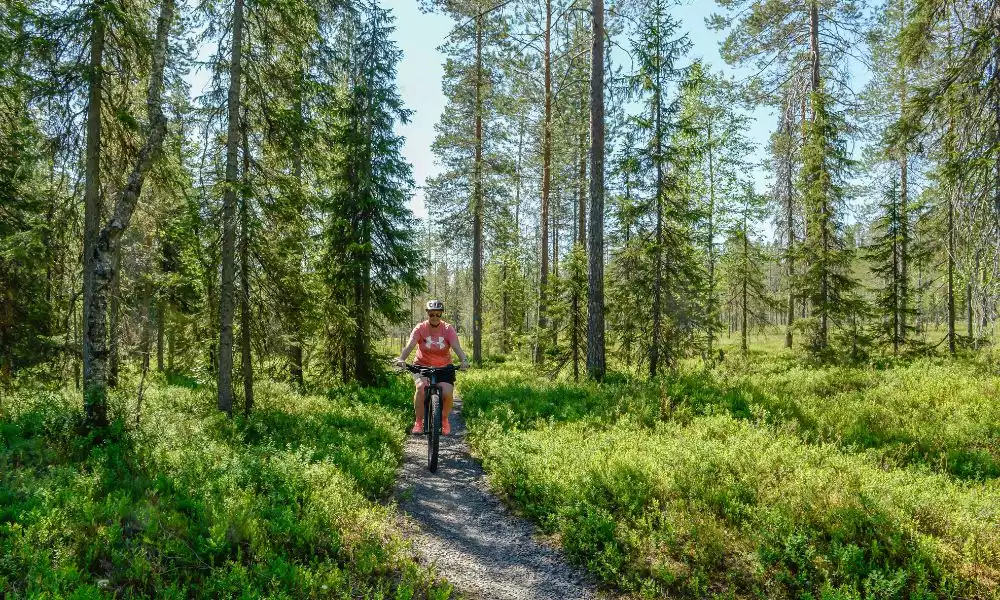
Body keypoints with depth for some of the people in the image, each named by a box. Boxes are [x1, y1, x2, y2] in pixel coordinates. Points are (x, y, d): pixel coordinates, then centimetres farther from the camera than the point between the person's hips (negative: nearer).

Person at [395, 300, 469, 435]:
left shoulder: (448, 329, -9)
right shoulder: (420, 328, -10)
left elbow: (457, 347, -20)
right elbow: (410, 346, -23)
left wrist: (464, 360, -40)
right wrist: (401, 359, -42)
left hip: (444, 368, 1)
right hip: (423, 366, -1)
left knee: (447, 393, -21)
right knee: (421, 387, -30)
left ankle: (444, 420, 10)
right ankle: (418, 422, -13)